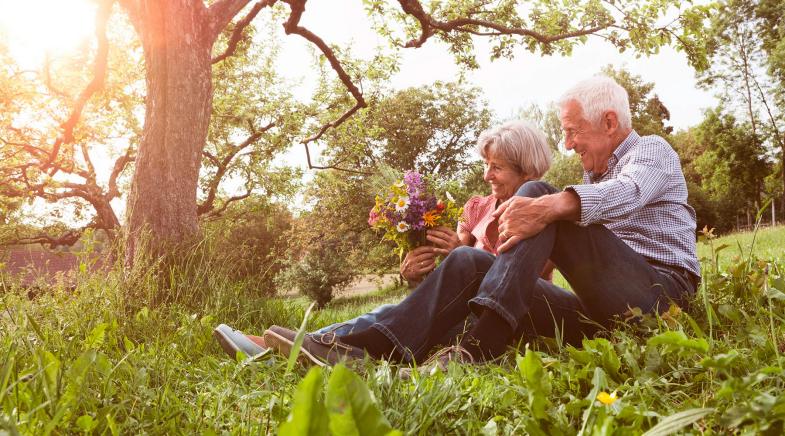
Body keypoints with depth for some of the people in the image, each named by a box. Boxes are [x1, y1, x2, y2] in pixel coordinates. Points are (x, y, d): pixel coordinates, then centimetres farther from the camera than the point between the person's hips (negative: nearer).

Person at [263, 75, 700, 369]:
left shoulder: (653, 150, 5)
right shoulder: (594, 176, 28)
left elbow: (626, 192, -22)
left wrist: (550, 206, -42)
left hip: (660, 288, -7)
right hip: (600, 309, 7)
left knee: (537, 192, -25)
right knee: (471, 261, -9)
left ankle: (481, 345, -37)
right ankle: (377, 347, -25)